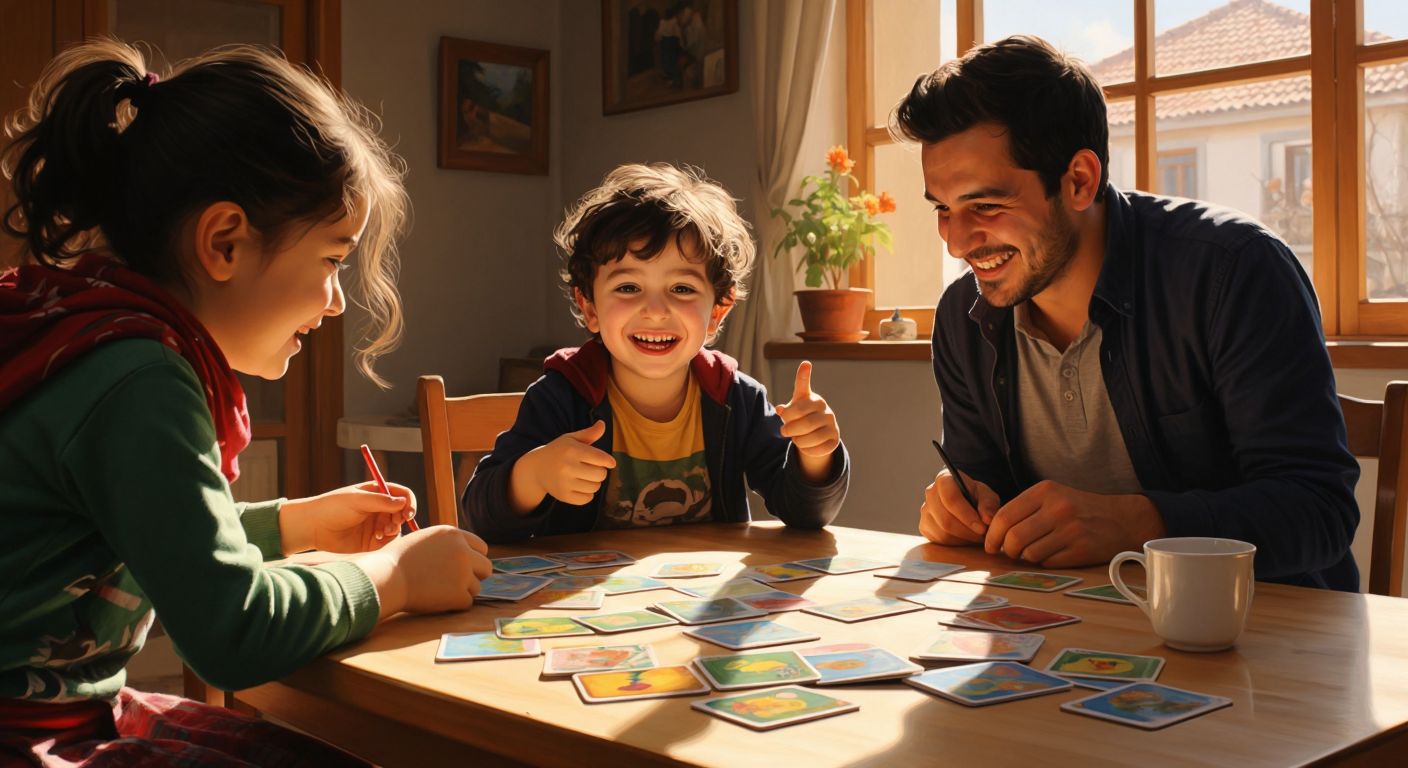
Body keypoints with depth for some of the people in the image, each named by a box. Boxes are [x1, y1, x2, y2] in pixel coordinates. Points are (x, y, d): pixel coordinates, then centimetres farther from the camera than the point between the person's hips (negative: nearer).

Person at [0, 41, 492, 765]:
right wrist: (394, 574, -13)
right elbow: (233, 632, -27)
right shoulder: (136, 385, -25)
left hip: (70, 707, 9)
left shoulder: (95, 332, 6)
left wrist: (299, 522, 11)